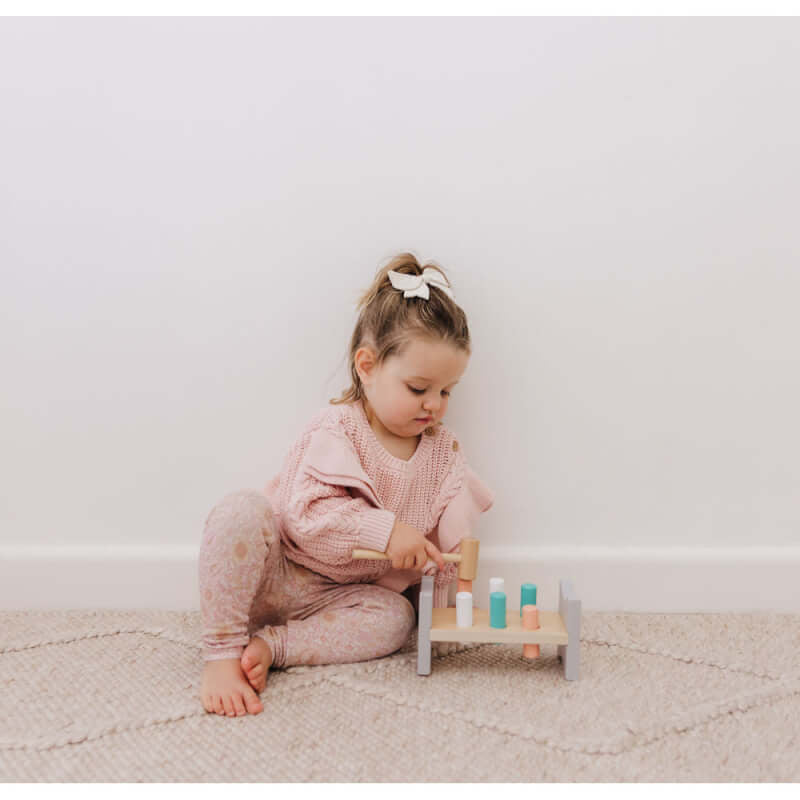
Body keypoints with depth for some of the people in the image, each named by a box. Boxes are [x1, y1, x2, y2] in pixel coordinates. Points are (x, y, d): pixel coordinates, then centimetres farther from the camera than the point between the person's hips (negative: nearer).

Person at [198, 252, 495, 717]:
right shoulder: (335, 430, -16)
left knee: (396, 619, -25)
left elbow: (448, 543, 5)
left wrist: (437, 614, -1)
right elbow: (309, 514, -28)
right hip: (275, 573, -4)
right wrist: (384, 530, -34)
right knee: (244, 511, -33)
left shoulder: (444, 451, 2)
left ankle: (268, 646, -24)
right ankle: (222, 652, -27)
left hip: (339, 595, 4)